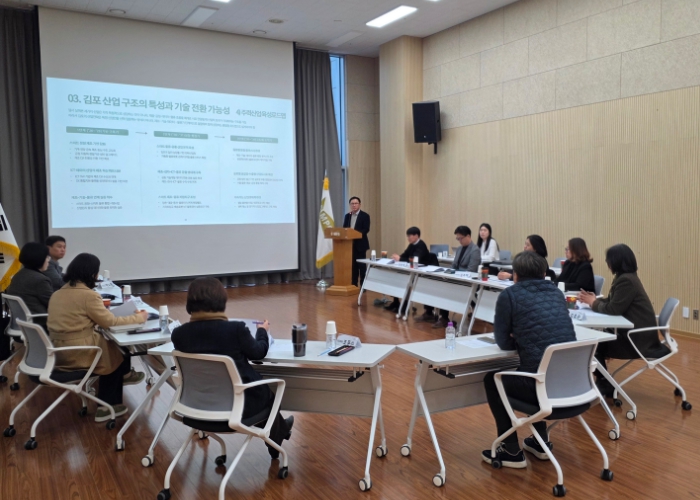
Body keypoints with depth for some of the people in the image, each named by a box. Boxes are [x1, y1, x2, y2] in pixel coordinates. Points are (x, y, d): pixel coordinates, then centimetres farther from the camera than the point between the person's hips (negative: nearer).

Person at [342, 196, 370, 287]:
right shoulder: (347, 216, 14)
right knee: (352, 265, 7)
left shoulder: (365, 215, -3)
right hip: (350, 244, 5)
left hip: (360, 244, -5)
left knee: (362, 266, -2)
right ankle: (353, 285, 13)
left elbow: (366, 229, -13)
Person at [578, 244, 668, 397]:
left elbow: (613, 309, -22)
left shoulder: (626, 280, -22)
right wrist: (594, 300, -1)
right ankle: (604, 384, 18)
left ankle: (605, 387, 17)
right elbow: (612, 302, 13)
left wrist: (593, 302, -6)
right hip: (633, 332, 9)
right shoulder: (625, 277, 10)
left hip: (638, 339, -9)